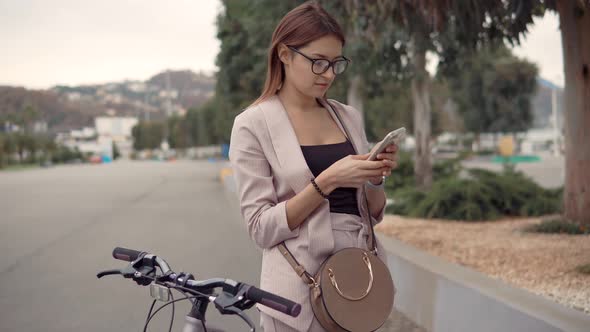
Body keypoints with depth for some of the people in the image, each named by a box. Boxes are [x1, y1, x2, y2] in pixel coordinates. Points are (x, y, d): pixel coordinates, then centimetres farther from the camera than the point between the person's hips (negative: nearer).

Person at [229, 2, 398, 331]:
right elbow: (262, 228, -12)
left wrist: (375, 179, -8)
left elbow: (373, 213, 11)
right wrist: (327, 182, -21)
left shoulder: (349, 116, 7)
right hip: (301, 289, -4)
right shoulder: (253, 124, -7)